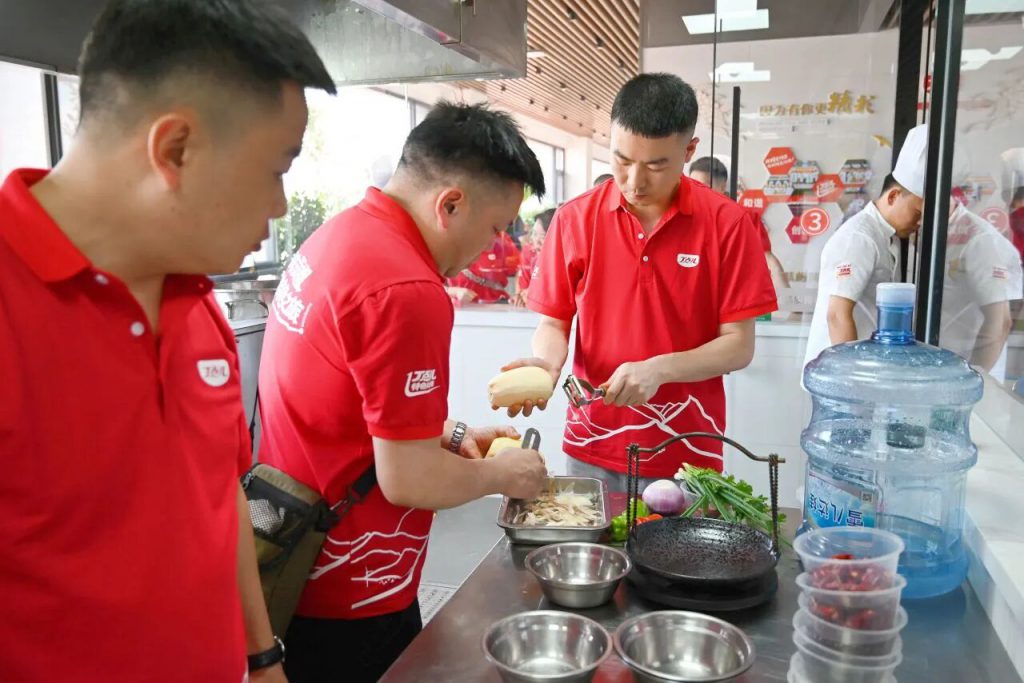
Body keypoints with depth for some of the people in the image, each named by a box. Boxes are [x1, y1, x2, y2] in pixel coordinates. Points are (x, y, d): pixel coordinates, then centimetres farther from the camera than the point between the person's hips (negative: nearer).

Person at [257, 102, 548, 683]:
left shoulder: (337, 236, 3)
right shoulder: (406, 290, -27)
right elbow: (410, 481, -24)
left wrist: (450, 435, 9)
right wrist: (502, 474, -7)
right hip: (349, 595, -9)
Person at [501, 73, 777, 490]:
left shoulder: (727, 223, -7)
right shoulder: (574, 219, -3)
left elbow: (739, 345, -6)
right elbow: (554, 322, 4)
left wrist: (659, 369, -21)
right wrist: (547, 363, -18)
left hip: (688, 455, -1)